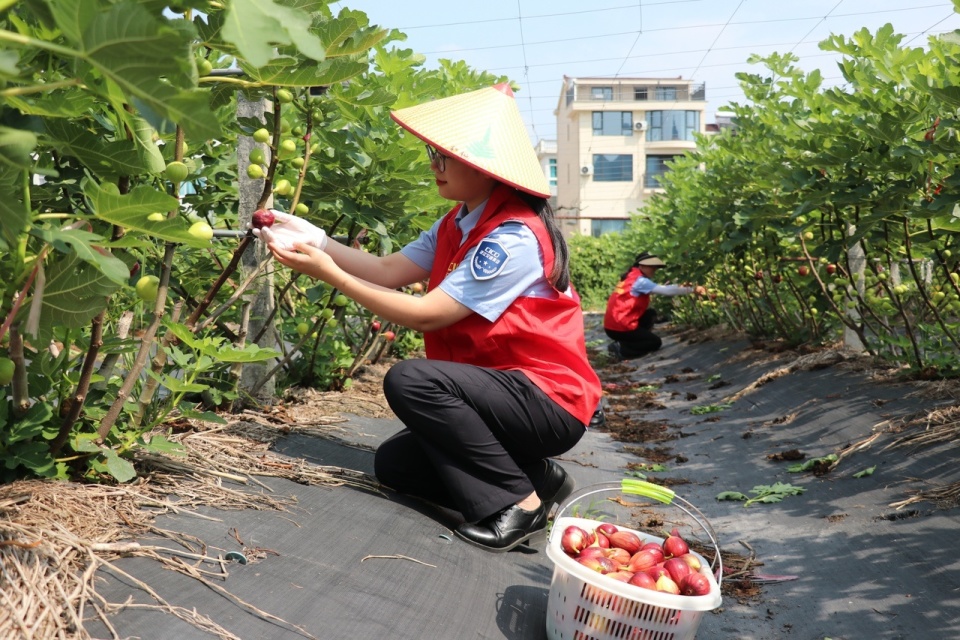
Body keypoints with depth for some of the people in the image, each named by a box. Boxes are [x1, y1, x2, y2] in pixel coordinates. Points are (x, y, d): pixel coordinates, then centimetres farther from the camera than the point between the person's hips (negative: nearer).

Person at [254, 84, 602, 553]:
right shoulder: (459, 224, 5)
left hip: (549, 402, -9)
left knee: (410, 381, -28)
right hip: (505, 388, 9)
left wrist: (328, 274, -20)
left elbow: (425, 315, -24)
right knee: (393, 464, 6)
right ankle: (535, 476, 8)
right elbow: (388, 271, 2)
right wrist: (313, 238, -5)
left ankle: (521, 501, -14)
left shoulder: (514, 238, -24)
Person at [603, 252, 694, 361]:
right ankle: (620, 349, -5)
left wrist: (680, 287, 4)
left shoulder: (632, 277, 13)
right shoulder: (640, 281, -14)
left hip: (615, 323, 9)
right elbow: (666, 291, -17)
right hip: (619, 328, -9)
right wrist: (691, 289, -9)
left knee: (651, 313, 20)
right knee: (656, 342, 9)